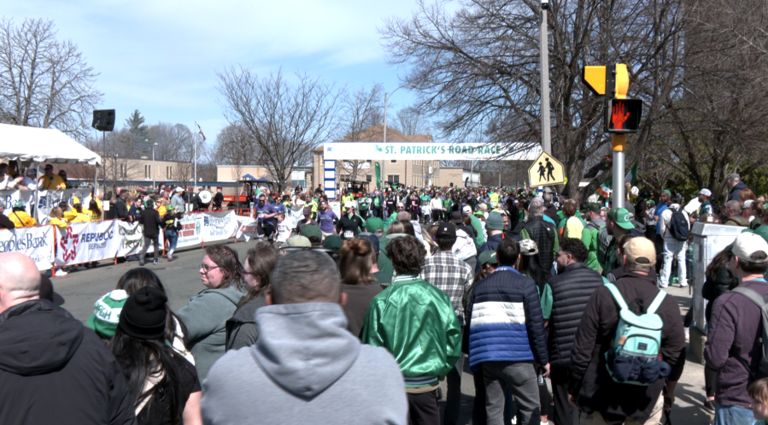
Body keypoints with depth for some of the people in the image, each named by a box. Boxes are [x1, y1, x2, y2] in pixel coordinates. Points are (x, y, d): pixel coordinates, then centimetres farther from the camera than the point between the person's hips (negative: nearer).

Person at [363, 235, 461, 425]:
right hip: (428, 385, 2)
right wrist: (438, 372, 11)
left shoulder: (381, 301, -13)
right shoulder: (439, 296, -7)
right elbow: (454, 340, -2)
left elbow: (372, 346, -9)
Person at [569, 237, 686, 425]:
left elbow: (582, 348, -8)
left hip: (600, 396, -1)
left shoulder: (603, 295, -11)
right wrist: (670, 391, 21)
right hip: (646, 401, 2)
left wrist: (574, 388, 4)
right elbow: (676, 356, 3)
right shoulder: (668, 304, -5)